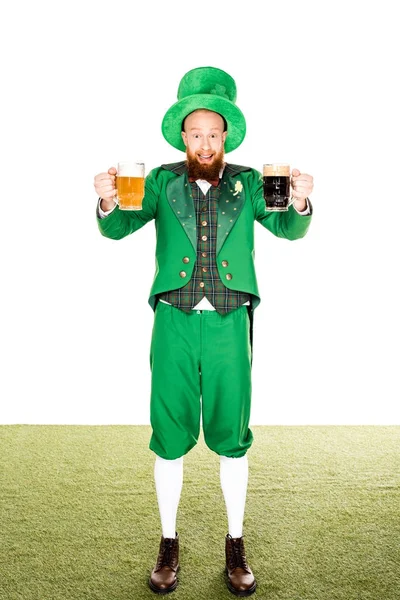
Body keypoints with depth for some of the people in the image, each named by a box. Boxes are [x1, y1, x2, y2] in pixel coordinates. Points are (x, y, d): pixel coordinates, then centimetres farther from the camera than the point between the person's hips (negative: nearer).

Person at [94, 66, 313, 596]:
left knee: (231, 437, 6)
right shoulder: (163, 182, 8)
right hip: (174, 321, 0)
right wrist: (109, 203, -22)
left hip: (228, 324, 0)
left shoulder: (247, 183, 8)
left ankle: (235, 546, 25)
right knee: (169, 436, 6)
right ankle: (169, 543, 25)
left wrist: (300, 204, -20)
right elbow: (117, 229, 1)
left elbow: (288, 230, 3)